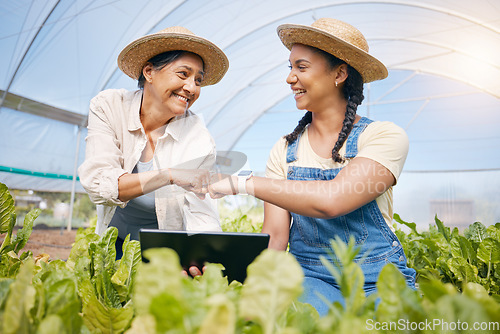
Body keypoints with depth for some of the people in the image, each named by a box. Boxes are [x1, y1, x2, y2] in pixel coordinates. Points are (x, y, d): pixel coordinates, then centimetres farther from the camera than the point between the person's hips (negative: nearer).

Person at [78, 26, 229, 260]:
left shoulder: (199, 142, -16)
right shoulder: (108, 107, -12)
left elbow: (202, 217, -19)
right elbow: (97, 184, -21)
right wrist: (168, 175, -33)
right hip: (115, 246, 1)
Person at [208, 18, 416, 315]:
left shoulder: (385, 136, -8)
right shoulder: (285, 151, 4)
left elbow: (331, 201, -26)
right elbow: (275, 236, -2)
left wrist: (242, 183, -21)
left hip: (377, 281, 0)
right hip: (309, 278, 1)